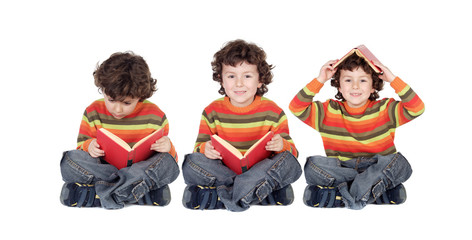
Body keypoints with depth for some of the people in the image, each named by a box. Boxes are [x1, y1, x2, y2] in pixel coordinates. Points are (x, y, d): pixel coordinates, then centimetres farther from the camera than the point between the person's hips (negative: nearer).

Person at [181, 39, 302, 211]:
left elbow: (292, 151, 2)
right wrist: (205, 149, -20)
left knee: (289, 162, -26)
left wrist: (282, 145, -23)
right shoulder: (212, 112, 4)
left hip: (260, 170, 0)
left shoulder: (272, 111, 1)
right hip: (221, 170, 1)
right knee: (191, 162, -24)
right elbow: (199, 147, 5)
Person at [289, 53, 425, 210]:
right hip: (339, 169, 1)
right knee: (312, 165, -25)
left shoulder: (385, 110, 3)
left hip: (376, 168, -1)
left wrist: (393, 79, -14)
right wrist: (319, 81, -10)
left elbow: (417, 108, -10)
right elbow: (296, 108, -6)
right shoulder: (329, 112, 5)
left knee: (399, 163, -29)